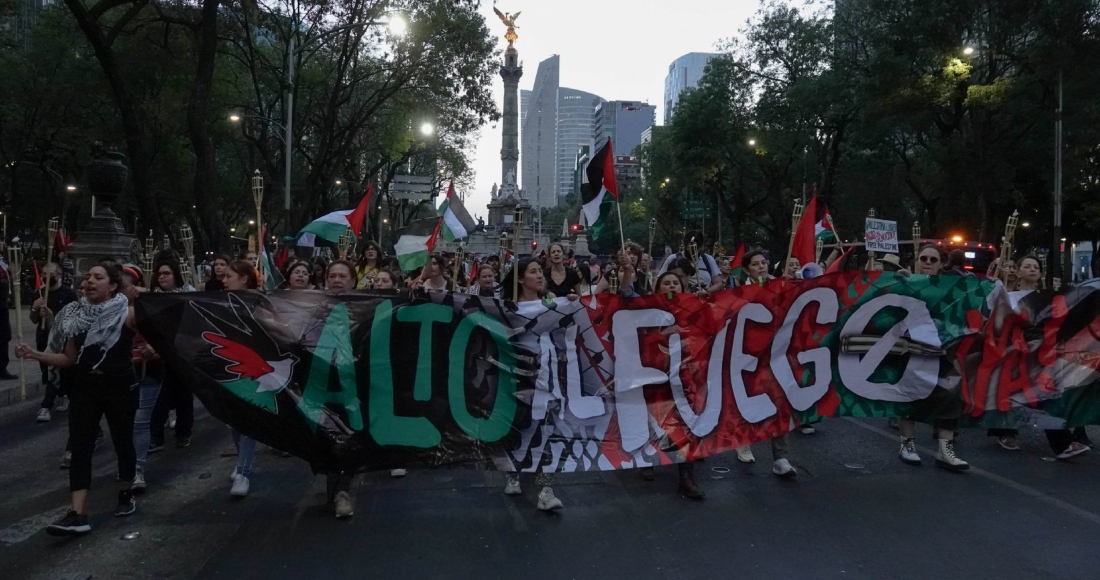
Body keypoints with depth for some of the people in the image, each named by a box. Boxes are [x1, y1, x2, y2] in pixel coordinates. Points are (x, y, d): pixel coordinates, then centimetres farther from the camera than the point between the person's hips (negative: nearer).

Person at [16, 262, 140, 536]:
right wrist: (34, 354, -2)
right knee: (80, 449, -4)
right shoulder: (77, 315, 5)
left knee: (122, 443, 9)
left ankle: (126, 495, 31)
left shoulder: (127, 314, -8)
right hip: (84, 388, 4)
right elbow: (68, 359, 9)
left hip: (119, 387, -4)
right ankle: (77, 515, -7)